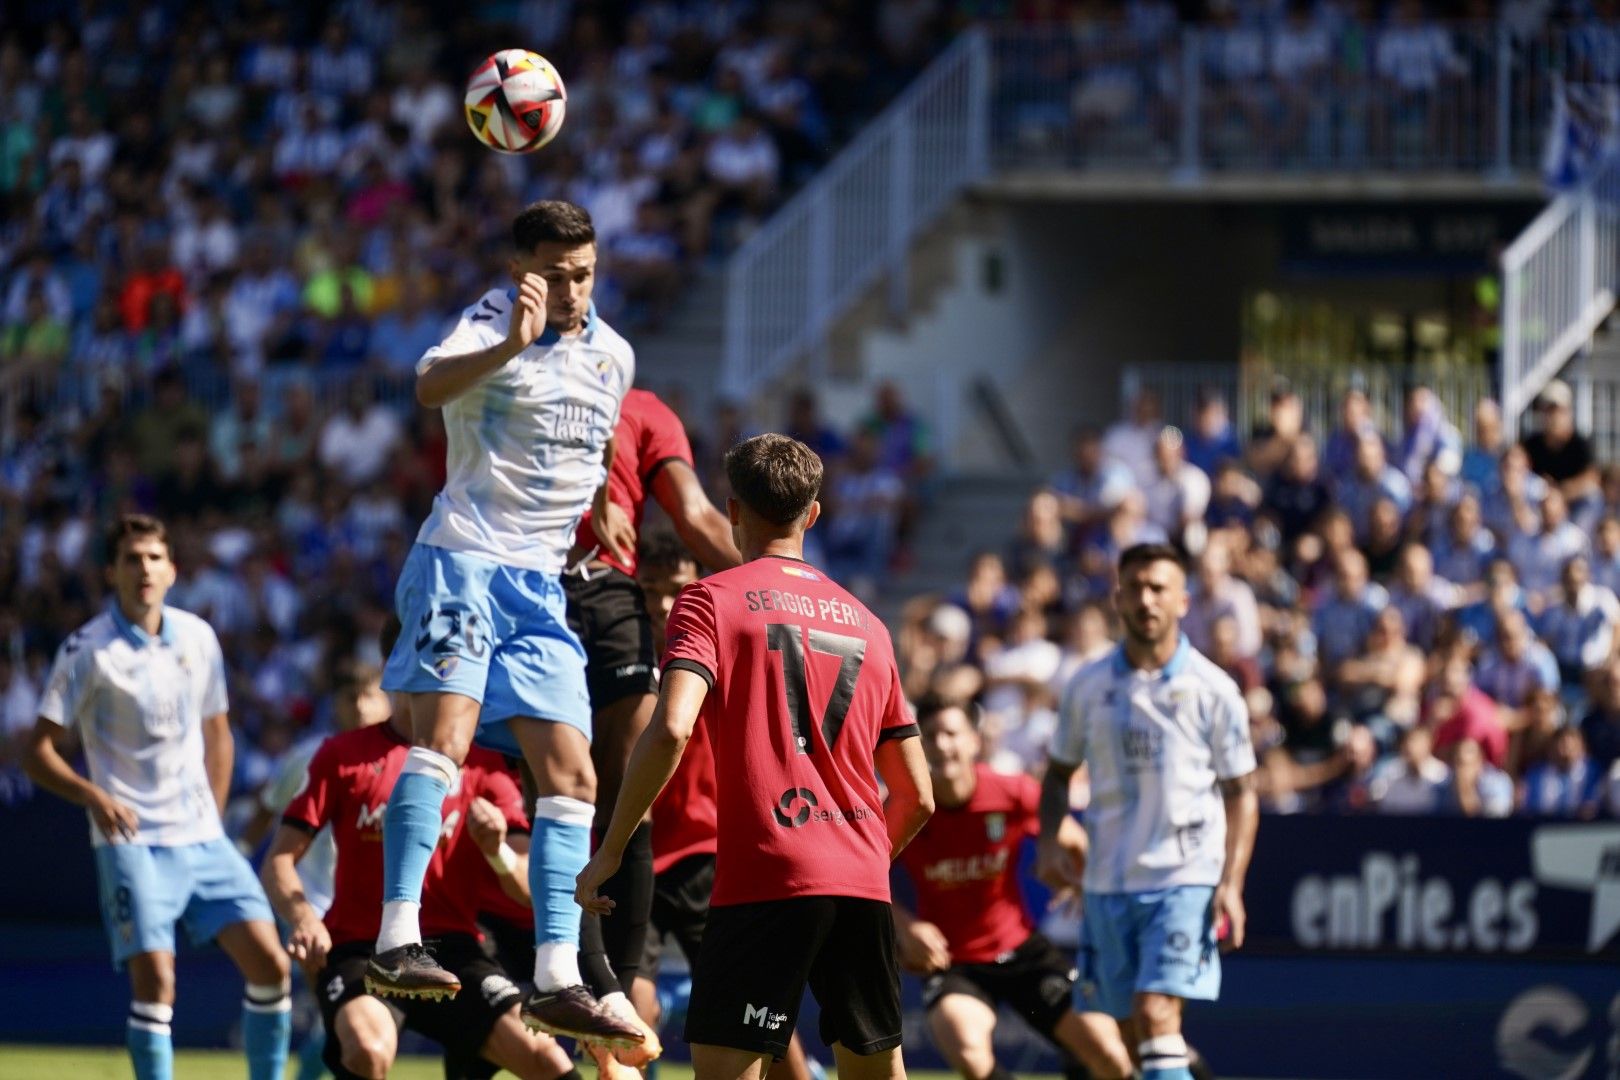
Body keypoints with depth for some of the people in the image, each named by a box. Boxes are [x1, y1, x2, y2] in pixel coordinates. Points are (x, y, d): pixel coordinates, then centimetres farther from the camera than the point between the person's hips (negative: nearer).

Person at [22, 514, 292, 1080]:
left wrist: (212, 817, 13)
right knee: (154, 979, -15)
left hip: (202, 837, 5)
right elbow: (38, 752, -7)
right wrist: (95, 797, -24)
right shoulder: (88, 650, -7)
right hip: (131, 842, -5)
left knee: (270, 963, -3)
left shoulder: (198, 638, 8)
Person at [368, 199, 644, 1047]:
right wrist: (511, 343, -46)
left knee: (571, 775, -1)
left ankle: (556, 981, -2)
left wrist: (604, 507, 21)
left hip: (541, 586, 7)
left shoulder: (613, 356, 13)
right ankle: (397, 940, -30)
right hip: (462, 560, -7)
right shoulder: (492, 322, -8)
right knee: (444, 732, -24)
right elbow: (431, 385, -32)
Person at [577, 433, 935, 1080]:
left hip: (764, 881, -5)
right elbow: (917, 797, 19)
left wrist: (609, 853, -7)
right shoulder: (864, 621, 20)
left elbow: (670, 730, -14)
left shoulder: (713, 600, 3)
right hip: (863, 888, 5)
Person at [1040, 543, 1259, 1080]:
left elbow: (1241, 793, 2)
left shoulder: (1212, 690, -2)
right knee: (1120, 1037, 7)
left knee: (1156, 1015, -19)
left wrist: (1231, 883, -9)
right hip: (1107, 885, 4)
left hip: (1186, 880, -4)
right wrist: (1049, 841, -1)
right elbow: (1058, 772, 18)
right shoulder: (1089, 687, 6)